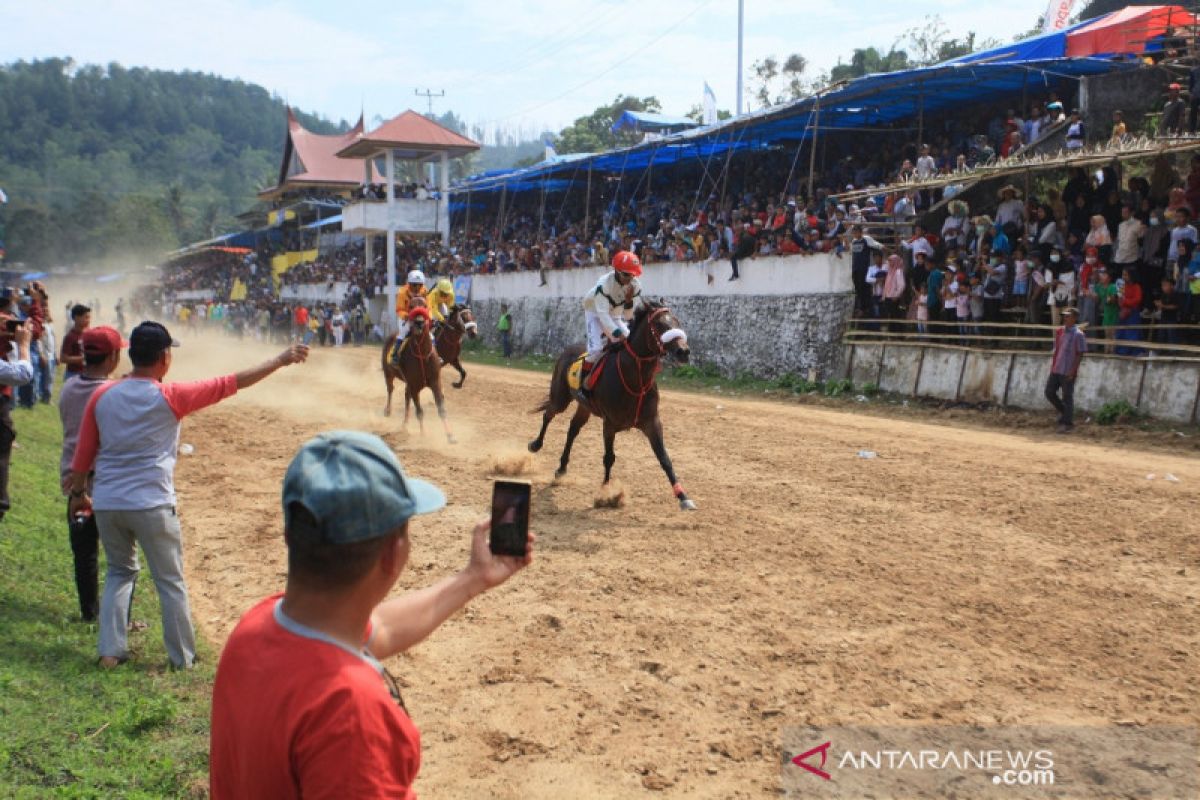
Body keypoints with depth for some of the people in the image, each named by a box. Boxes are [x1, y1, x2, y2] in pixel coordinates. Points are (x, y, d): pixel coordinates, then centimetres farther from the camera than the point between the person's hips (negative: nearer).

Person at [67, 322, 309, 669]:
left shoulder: (102, 396, 1)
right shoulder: (171, 397, -10)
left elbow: (83, 454, 7)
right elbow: (232, 383, -9)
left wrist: (78, 493, 23)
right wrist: (280, 360, -3)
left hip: (106, 504, 4)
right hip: (151, 506, -4)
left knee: (120, 572, 24)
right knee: (170, 582, 10)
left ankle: (110, 651, 21)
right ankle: (183, 657, 19)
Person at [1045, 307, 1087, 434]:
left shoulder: (1078, 334, -11)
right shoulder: (1059, 332, 10)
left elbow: (1080, 354, -11)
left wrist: (1073, 370, -16)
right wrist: (1052, 365, 13)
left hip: (1068, 372, -7)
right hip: (1056, 370, 7)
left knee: (1067, 397, -1)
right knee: (1049, 392, 8)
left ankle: (1068, 424, 9)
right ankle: (1064, 412, 28)